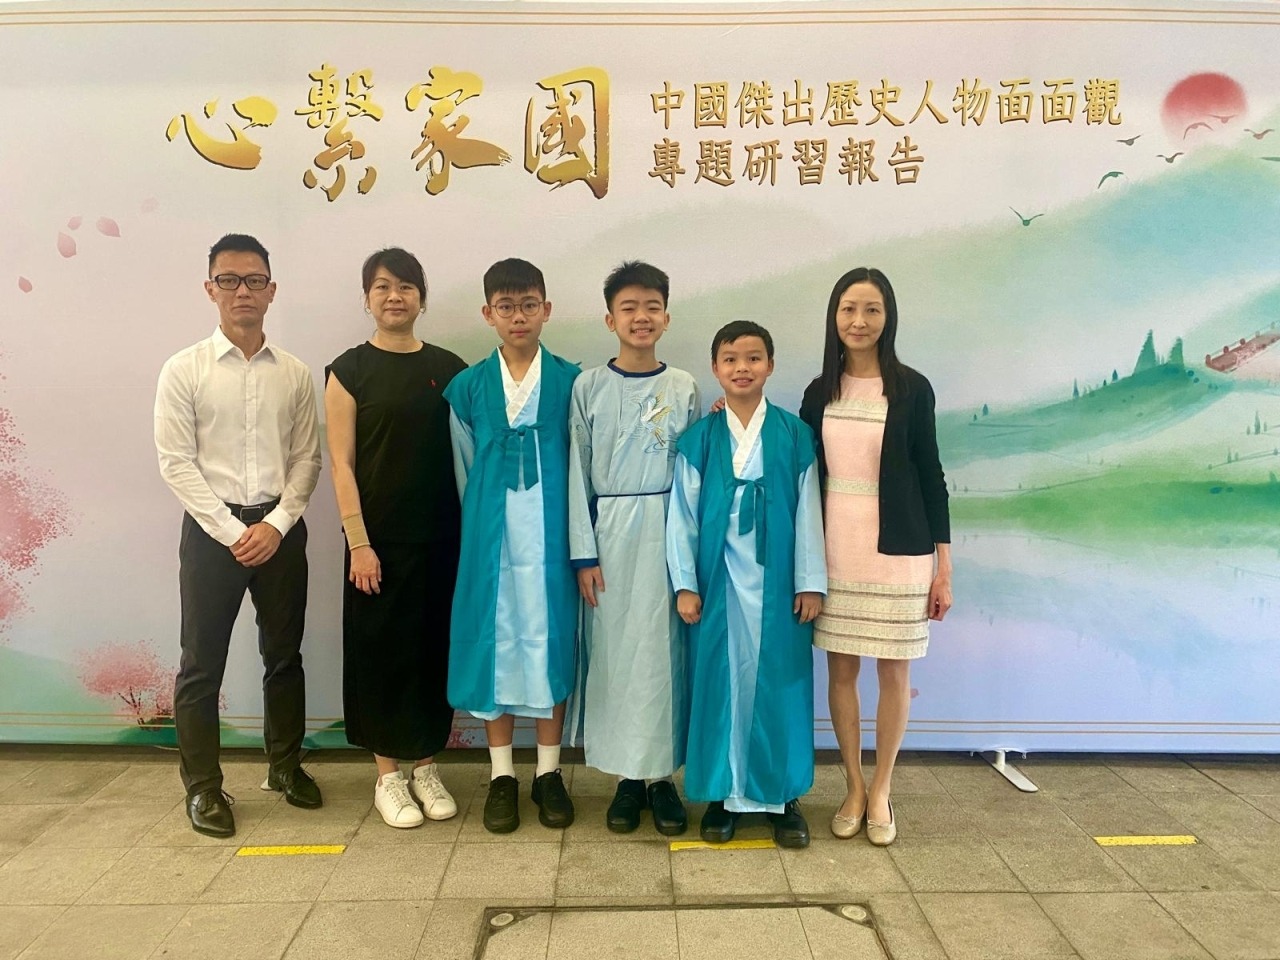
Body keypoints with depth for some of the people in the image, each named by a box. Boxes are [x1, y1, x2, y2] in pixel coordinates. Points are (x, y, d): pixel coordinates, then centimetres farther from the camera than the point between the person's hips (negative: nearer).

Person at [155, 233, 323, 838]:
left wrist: (275, 525, -9)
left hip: (281, 528, 2)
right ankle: (203, 786, 21)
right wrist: (232, 531, -12)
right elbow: (176, 463, -6)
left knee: (284, 653, 13)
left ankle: (285, 766, 31)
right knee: (202, 663, 5)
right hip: (212, 528, -2)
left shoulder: (294, 374, 3)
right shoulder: (184, 370, -2)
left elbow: (307, 458, 3)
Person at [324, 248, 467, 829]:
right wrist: (358, 543, -11)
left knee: (434, 648, 10)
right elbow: (341, 464, -5)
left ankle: (426, 768, 25)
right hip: (380, 536, -2)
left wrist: (470, 530, 0)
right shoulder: (350, 369, -1)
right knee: (382, 650, 6)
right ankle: (387, 776, 21)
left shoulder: (447, 368, 6)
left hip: (442, 535, 3)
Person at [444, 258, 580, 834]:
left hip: (551, 536, -1)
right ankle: (502, 776, 20)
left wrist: (576, 539, 1)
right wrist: (488, 518, 9)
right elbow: (465, 469, 10)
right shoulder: (467, 387, 4)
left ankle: (549, 773, 21)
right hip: (491, 537, 1)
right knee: (492, 643, 6)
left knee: (550, 642, 6)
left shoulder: (571, 382, -1)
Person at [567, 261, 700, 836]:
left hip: (667, 531, 1)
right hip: (609, 533, 0)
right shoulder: (589, 387, 2)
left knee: (664, 648, 4)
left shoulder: (683, 388, 4)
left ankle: (662, 773, 19)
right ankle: (628, 776, 19)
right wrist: (584, 554, -4)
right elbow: (578, 473, 1)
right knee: (614, 649, 5)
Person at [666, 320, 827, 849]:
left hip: (778, 582, 0)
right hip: (718, 582, 0)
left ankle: (783, 795, 21)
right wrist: (685, 583, -1)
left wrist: (811, 582, -1)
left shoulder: (795, 434, 2)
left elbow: (808, 511, 2)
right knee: (719, 681, 6)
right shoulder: (698, 438, 2)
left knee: (779, 682, 6)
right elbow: (682, 515, 3)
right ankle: (722, 793, 21)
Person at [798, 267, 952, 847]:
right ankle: (853, 789, 26)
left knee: (893, 671, 6)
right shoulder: (820, 392, 6)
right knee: (840, 668, 8)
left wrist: (943, 566, -2)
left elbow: (930, 476, -1)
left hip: (897, 550, -2)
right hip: (834, 549, 3)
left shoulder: (911, 389, -3)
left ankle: (881, 794, 24)